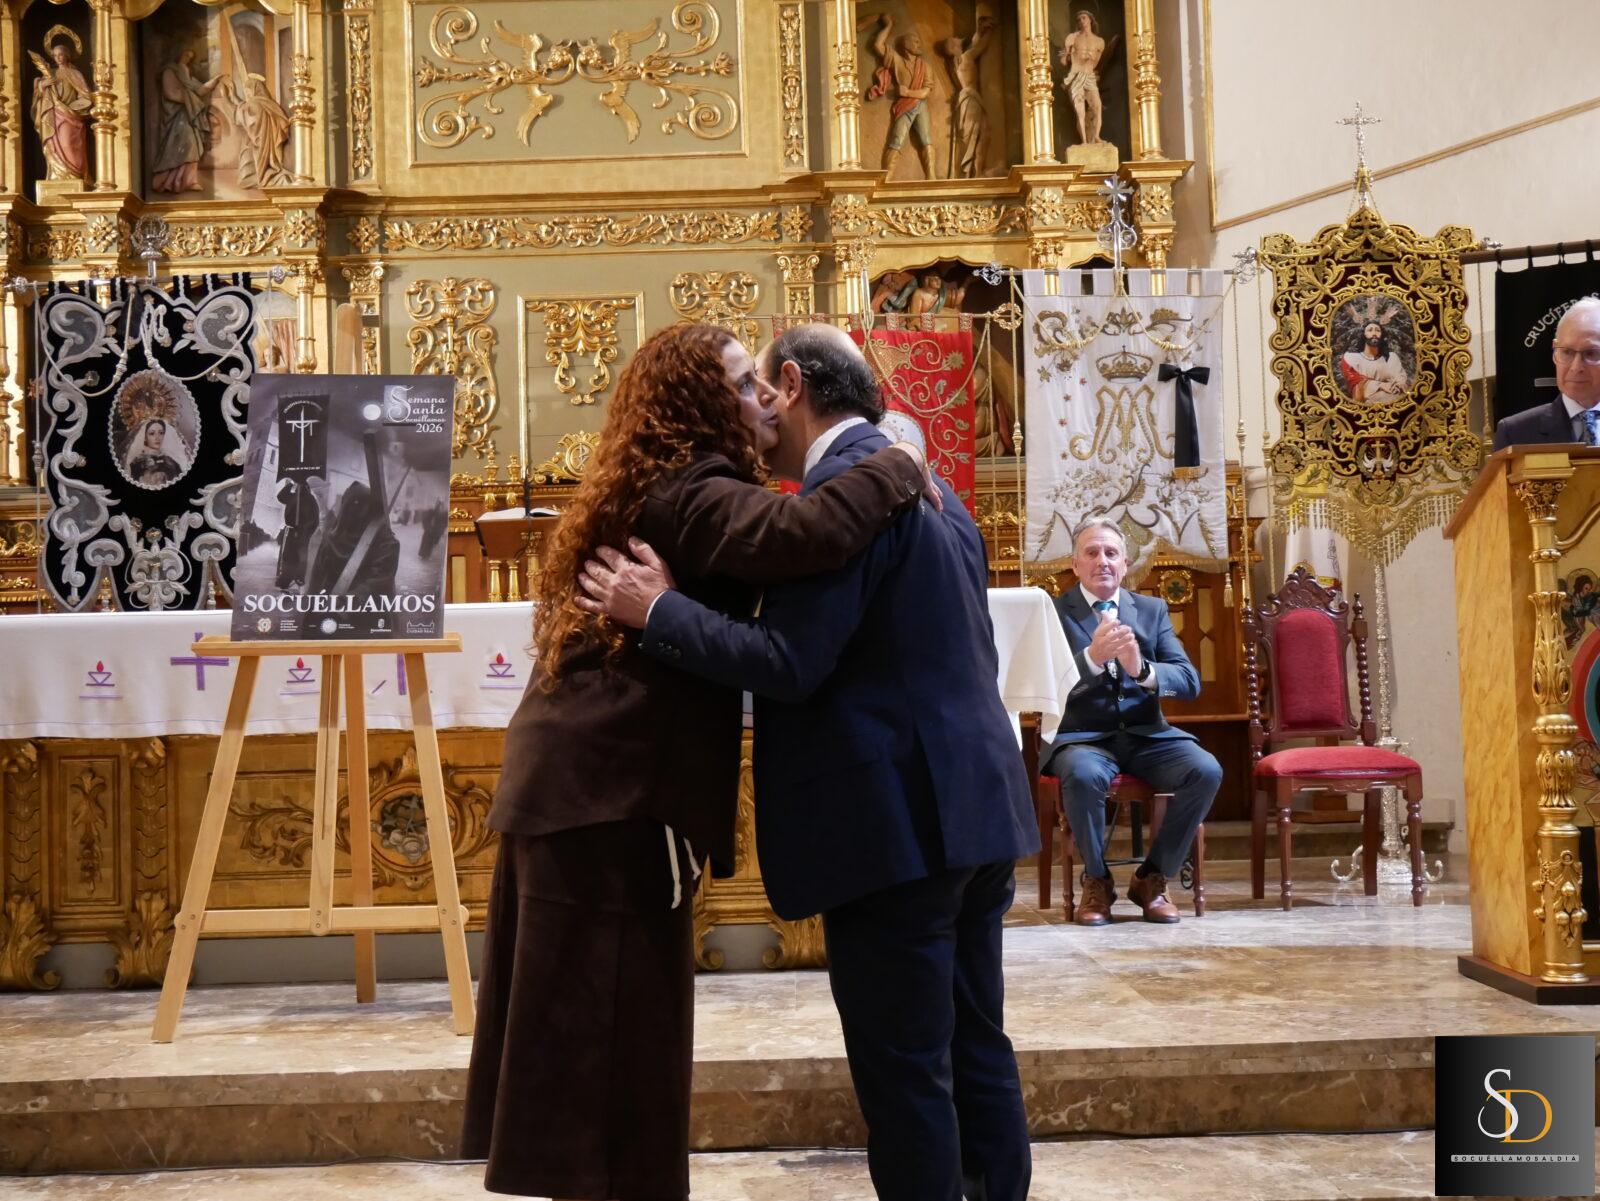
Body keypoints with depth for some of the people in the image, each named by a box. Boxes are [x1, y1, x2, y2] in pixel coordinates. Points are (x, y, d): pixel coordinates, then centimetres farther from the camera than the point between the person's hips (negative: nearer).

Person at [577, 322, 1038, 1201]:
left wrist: (658, 611, -11)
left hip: (897, 821, -10)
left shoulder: (843, 485, -14)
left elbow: (789, 664, -20)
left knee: (903, 1070, -1)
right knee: (974, 1050, 16)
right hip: (974, 806, 10)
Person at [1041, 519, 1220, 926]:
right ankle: (1097, 881, -10)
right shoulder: (1053, 613, 2)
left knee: (1206, 771, -24)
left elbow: (1190, 682, 0)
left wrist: (1143, 669, -22)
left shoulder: (1153, 610, 11)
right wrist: (1092, 658, -32)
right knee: (1083, 774, -37)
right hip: (1083, 736, -3)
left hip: (1146, 735, 3)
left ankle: (1152, 878, -4)